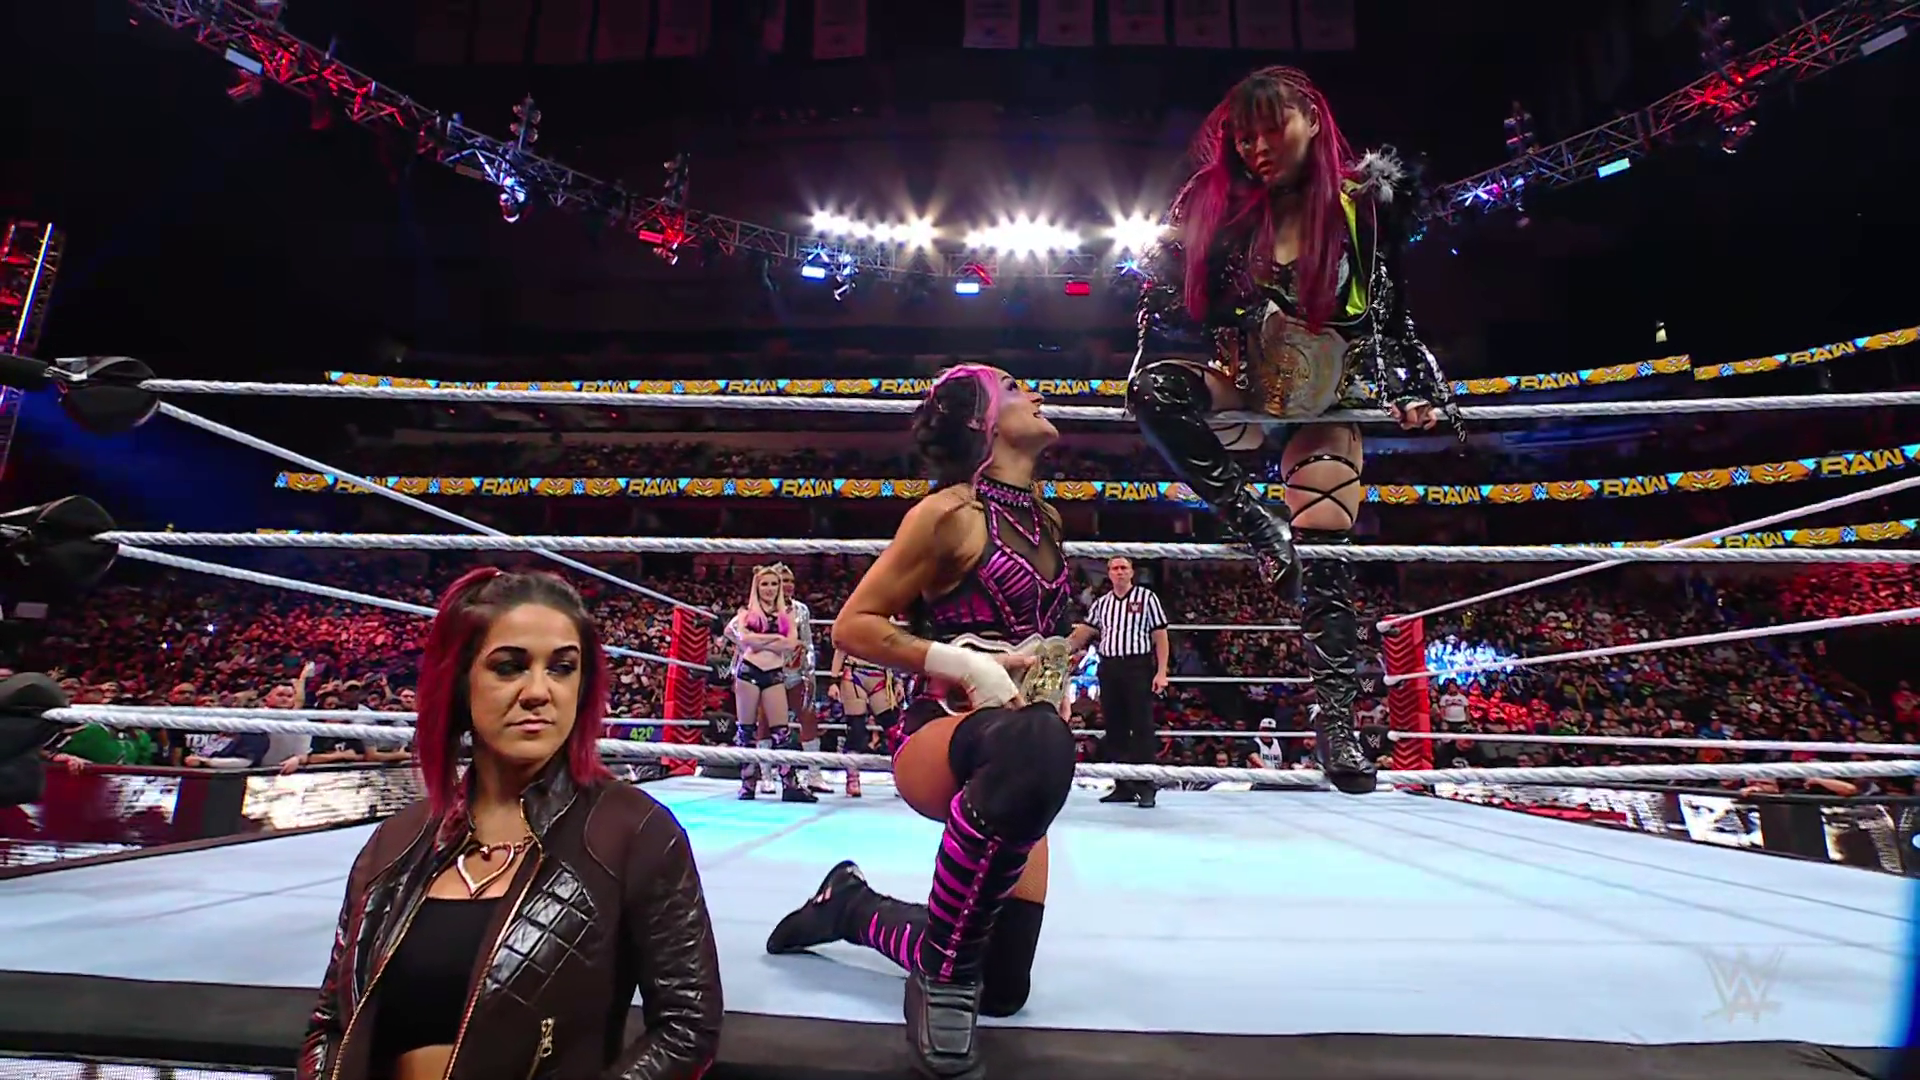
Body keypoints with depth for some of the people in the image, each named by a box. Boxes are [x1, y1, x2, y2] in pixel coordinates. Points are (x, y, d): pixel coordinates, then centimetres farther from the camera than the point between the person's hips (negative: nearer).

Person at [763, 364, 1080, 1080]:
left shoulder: (1046, 518, 13)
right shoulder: (950, 512, -10)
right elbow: (852, 626, -9)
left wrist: (1056, 671, 13)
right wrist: (959, 662, -20)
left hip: (1019, 752, 8)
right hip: (941, 735, -7)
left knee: (1004, 987, 4)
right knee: (1036, 744, -45)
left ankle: (852, 907, 29)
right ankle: (943, 971, -22)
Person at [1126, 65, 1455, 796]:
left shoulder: (1366, 201, -6)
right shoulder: (1221, 207, -4)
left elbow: (1393, 308, 2)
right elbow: (1166, 293, 1)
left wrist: (1413, 389, -7)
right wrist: (1144, 380, -9)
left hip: (1329, 394, -1)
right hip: (1242, 378, 2)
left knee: (1326, 556, -9)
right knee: (1154, 387, -32)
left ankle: (1336, 722, -2)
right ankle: (1257, 527, -22)